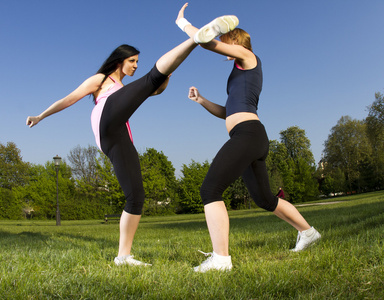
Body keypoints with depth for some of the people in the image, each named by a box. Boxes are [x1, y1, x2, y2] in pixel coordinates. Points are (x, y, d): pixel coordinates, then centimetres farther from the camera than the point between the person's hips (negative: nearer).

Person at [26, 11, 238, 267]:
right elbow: (69, 99, 23)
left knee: (136, 197, -4)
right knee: (152, 77, -19)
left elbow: (158, 91, 33)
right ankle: (199, 36, -34)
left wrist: (167, 76, 13)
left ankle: (123, 255, -2)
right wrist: (40, 116, 22)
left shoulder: (124, 88, 42)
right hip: (108, 119, -7)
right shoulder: (100, 79, 26)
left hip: (120, 141, 7)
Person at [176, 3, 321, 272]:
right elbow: (226, 113, 30)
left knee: (210, 189, -18)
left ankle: (221, 259, -23)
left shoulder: (248, 56, 6)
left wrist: (182, 22, 12)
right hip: (254, 139, 10)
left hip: (247, 133, -10)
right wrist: (201, 100, 19)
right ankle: (307, 232, 36)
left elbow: (207, 41, -2)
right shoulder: (243, 77, 30)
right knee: (264, 199, 21)